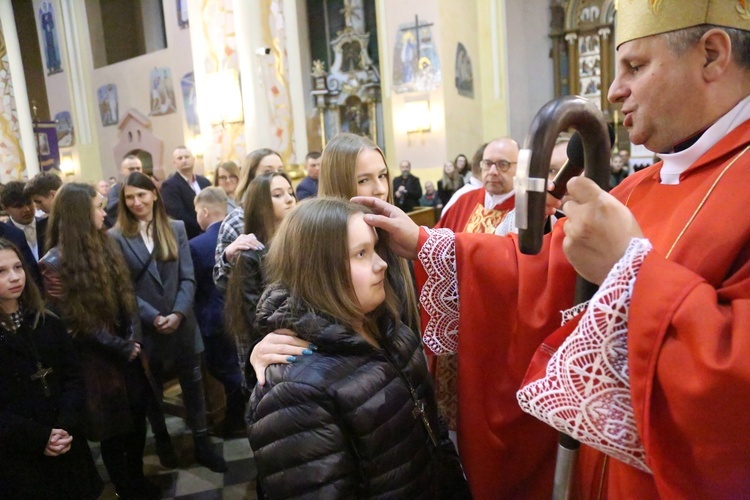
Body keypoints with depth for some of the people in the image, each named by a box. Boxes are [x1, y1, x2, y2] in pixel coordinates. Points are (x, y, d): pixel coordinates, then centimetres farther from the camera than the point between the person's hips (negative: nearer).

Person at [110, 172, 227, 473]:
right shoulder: (117, 237, -6)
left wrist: (178, 314, -15)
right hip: (144, 328, -1)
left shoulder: (176, 229, 1)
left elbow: (188, 278, -2)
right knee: (153, 391, 17)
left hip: (182, 323, 2)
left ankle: (202, 446, 25)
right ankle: (162, 443, 39)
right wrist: (153, 317, -17)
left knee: (193, 386, 10)